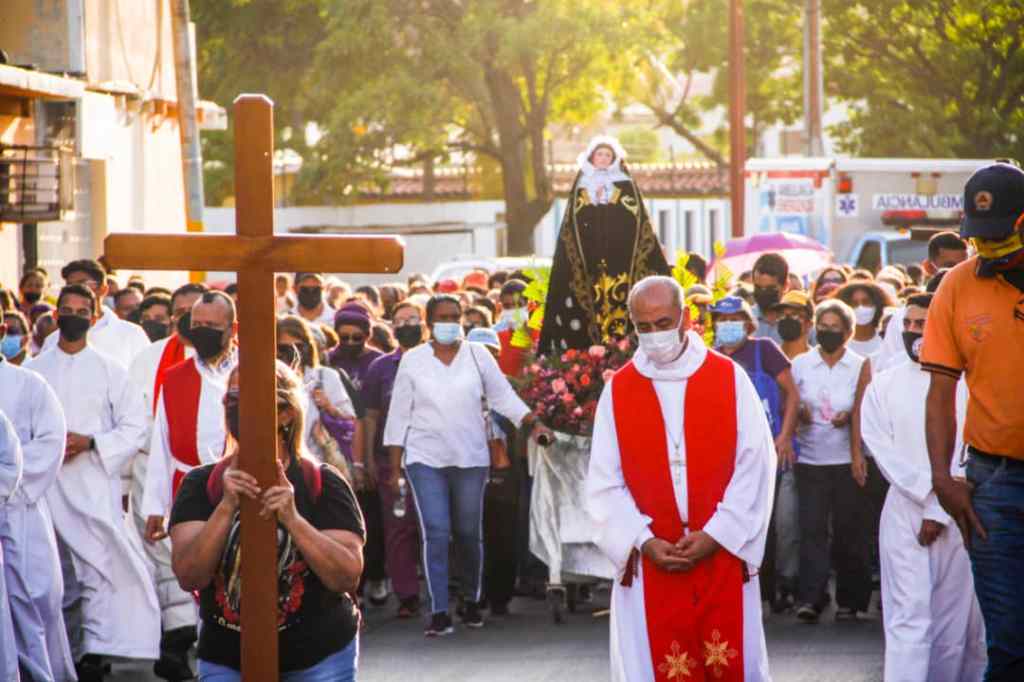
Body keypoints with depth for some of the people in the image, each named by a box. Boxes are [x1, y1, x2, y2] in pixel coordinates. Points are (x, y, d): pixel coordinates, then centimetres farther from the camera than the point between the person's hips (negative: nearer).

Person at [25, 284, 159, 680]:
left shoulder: (109, 371, 6)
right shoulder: (33, 371, 10)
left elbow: (134, 427, 2)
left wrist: (89, 442, -12)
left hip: (95, 487, -2)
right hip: (45, 486, 2)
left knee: (100, 572, -15)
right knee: (55, 580, 9)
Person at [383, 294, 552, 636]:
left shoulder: (478, 356, 4)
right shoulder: (413, 360, 3)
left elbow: (503, 396, 6)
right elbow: (399, 415, 5)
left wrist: (533, 424, -9)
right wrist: (394, 468, 2)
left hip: (470, 459, 1)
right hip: (425, 460, -1)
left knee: (469, 534, 8)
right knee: (436, 533, -11)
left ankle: (472, 602, 27)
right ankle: (439, 612, -9)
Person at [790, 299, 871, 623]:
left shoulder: (860, 367, 5)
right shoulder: (800, 365, 9)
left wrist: (850, 417, -13)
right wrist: (799, 412, -10)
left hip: (847, 460, -1)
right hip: (810, 460, 1)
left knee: (848, 530, 1)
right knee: (812, 527, -8)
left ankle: (850, 600, 10)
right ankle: (811, 598, -11)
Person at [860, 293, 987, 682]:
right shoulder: (883, 385, 7)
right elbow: (882, 449, 0)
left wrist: (939, 511, -9)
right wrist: (928, 488, -11)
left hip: (955, 516, 0)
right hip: (903, 513, 0)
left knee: (956, 620, 3)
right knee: (908, 615, -8)